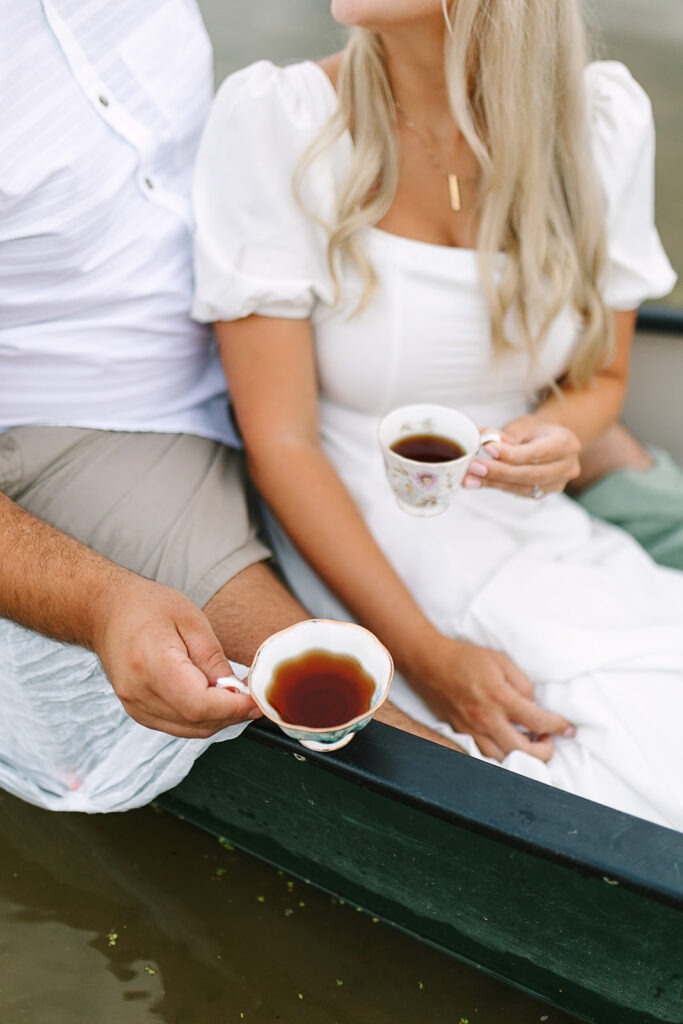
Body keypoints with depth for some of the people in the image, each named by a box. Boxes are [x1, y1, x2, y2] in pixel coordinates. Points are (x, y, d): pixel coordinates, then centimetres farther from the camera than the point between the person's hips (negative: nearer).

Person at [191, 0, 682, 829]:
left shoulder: (605, 116, -2)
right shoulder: (271, 117, -12)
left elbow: (600, 376, 10)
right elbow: (280, 441, -13)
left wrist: (557, 437, -15)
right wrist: (424, 652, -18)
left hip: (542, 532, 5)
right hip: (352, 544, -4)